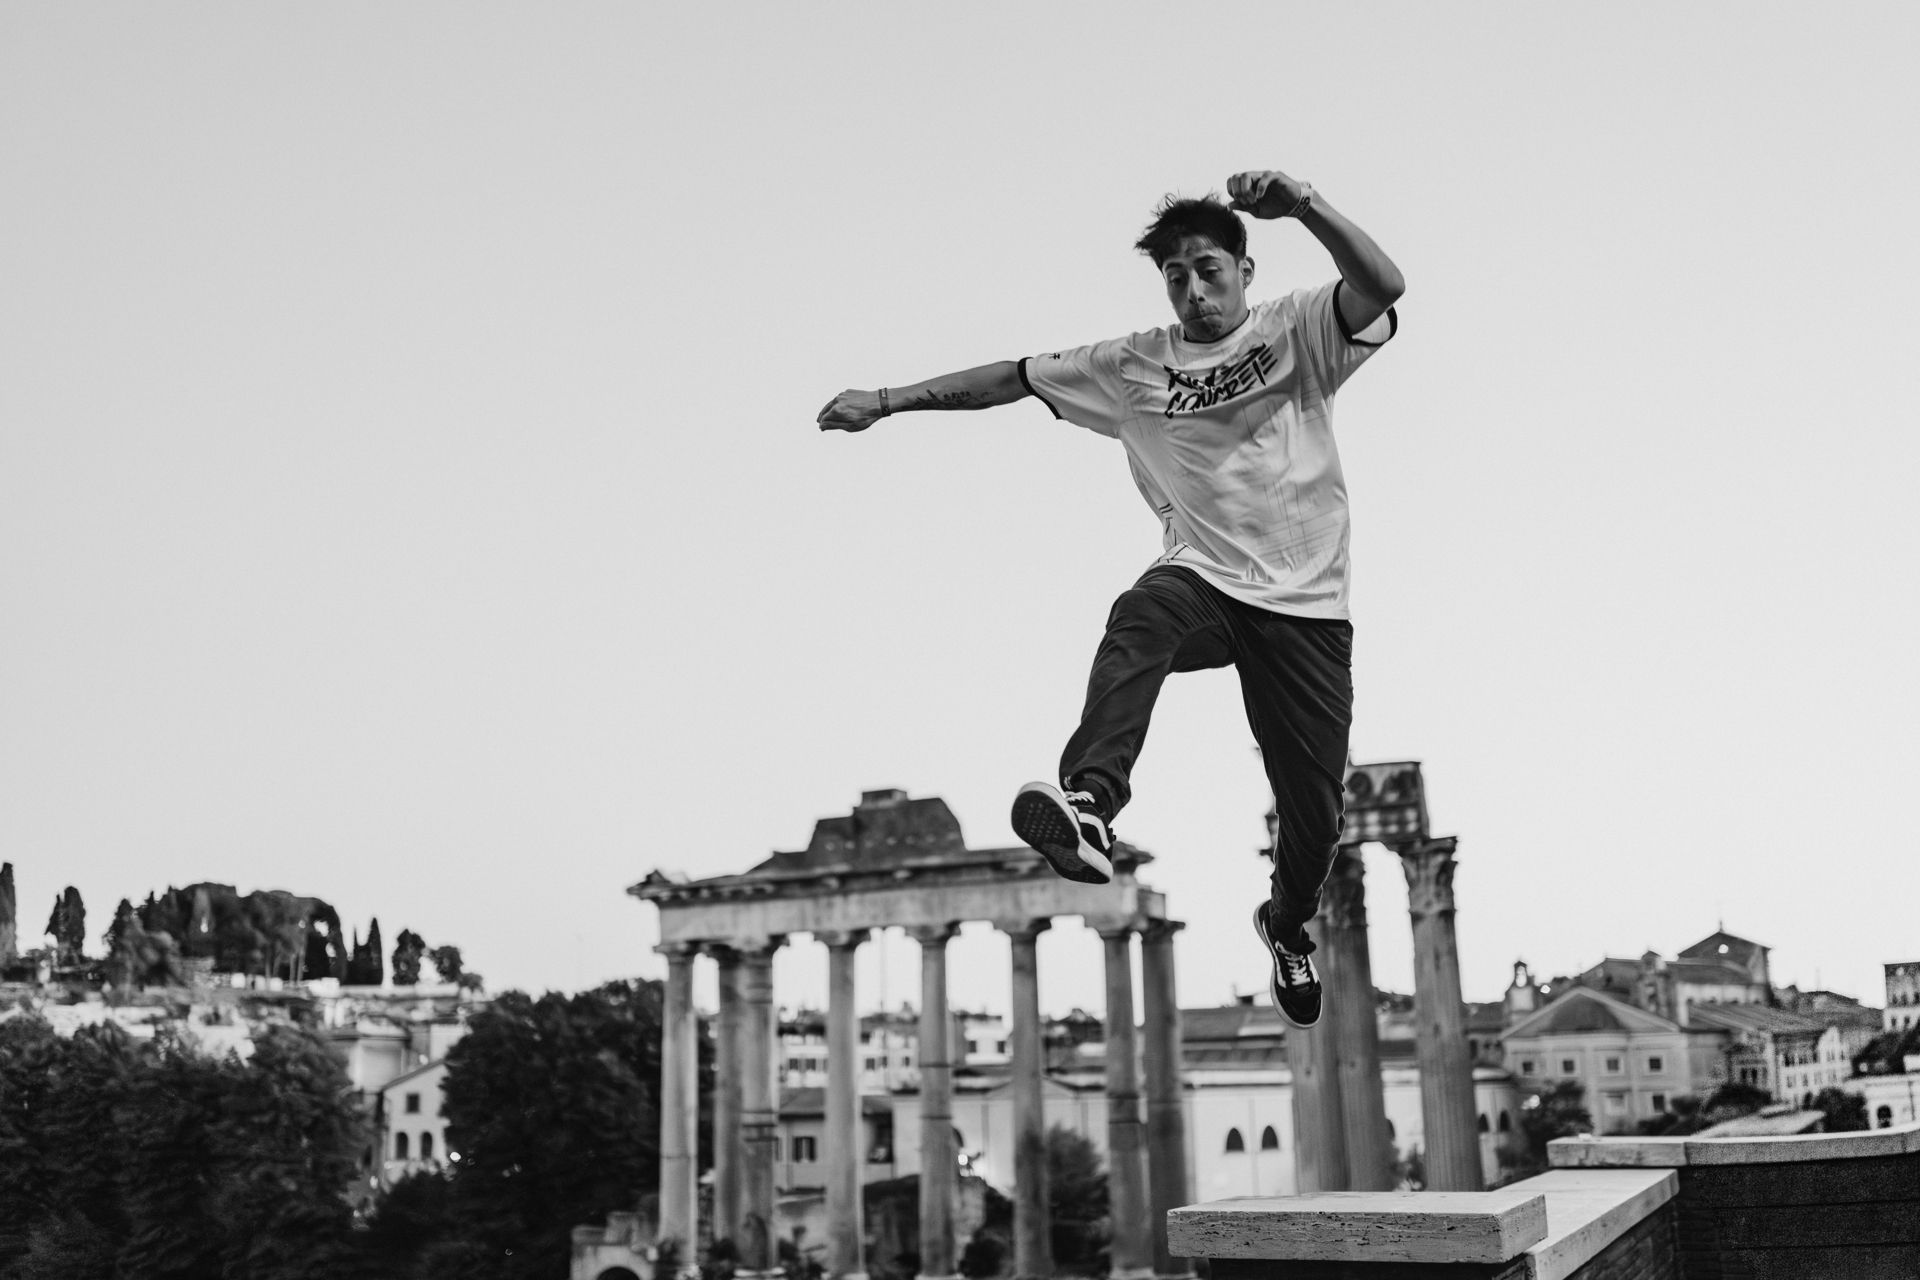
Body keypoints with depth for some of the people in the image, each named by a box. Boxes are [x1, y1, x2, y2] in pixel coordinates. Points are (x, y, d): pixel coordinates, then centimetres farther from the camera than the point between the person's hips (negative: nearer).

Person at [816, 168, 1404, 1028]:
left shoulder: (1299, 331, 2)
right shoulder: (1134, 367, 9)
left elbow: (1384, 288, -16)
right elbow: (1012, 378, 9)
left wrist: (1304, 206, -31)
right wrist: (889, 401, 5)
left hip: (1307, 605, 0)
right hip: (1204, 579, 1)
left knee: (1315, 808, 2)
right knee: (1140, 622, -37)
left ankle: (1289, 924, 35)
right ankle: (1089, 809, -55)